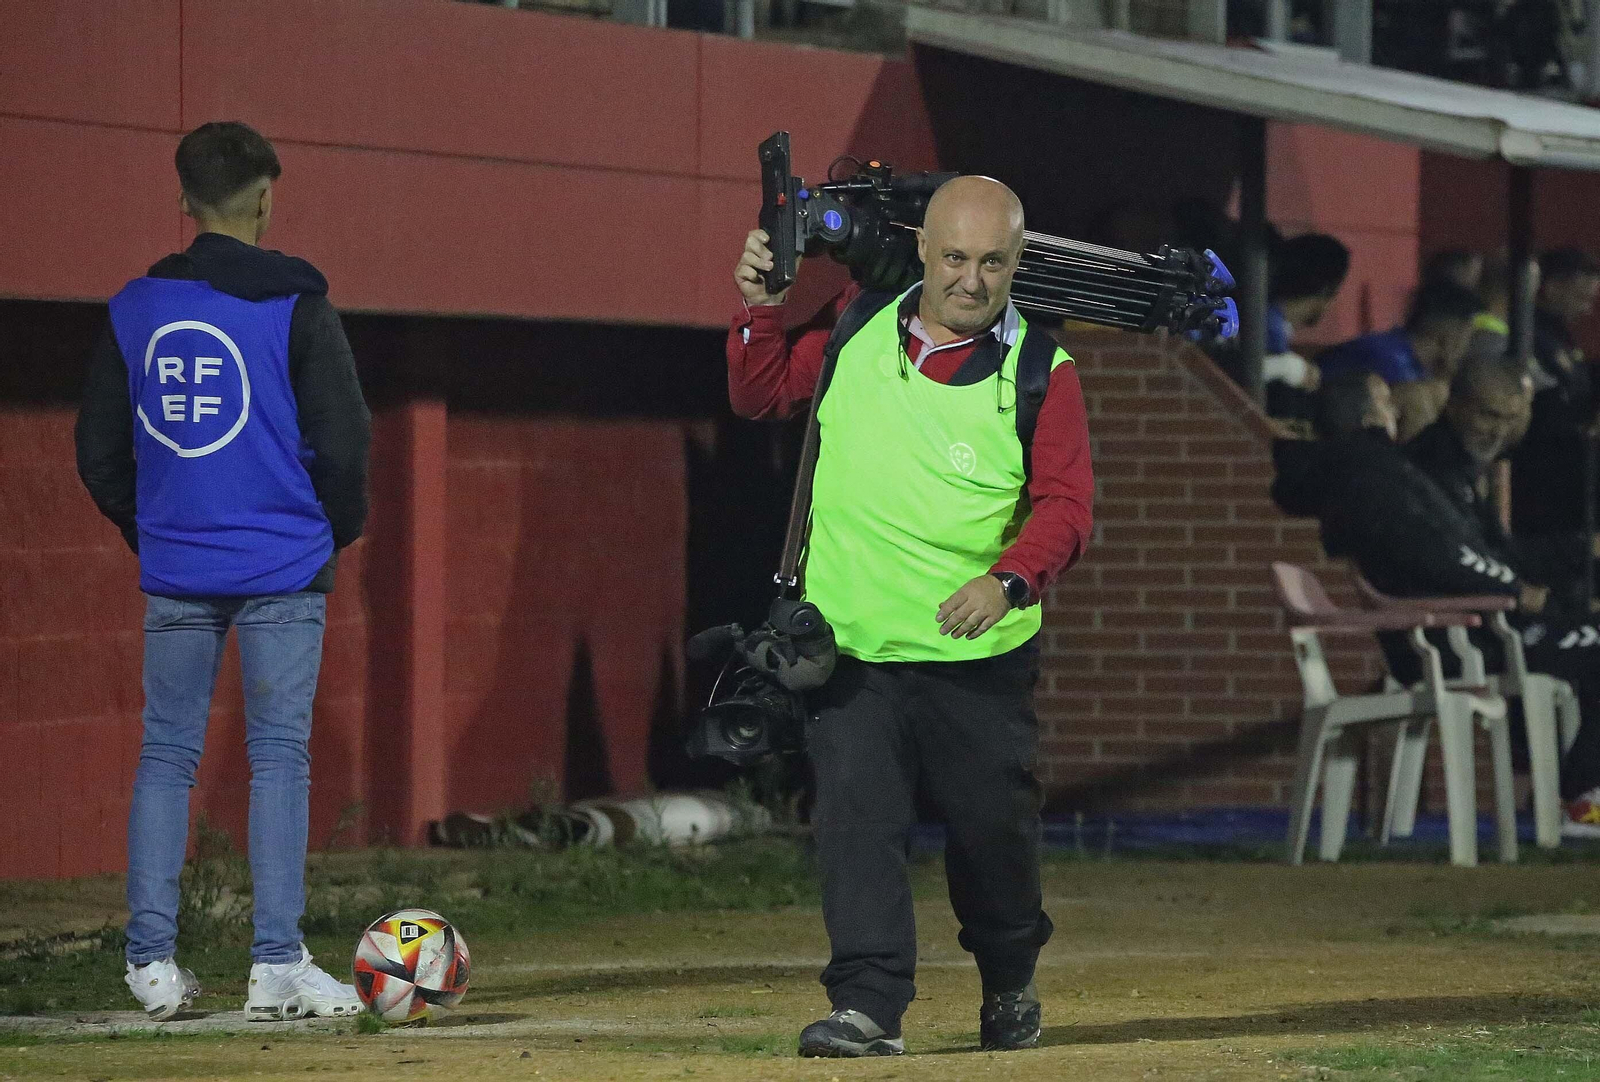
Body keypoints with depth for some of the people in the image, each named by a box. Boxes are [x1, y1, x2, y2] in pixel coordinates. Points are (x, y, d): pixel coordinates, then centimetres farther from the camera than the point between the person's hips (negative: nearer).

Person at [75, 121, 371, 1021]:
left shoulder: (135, 309, 6)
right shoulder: (295, 306, -5)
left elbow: (99, 449, 10)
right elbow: (343, 439, -7)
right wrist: (338, 532, 9)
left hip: (175, 568, 3)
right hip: (282, 572, -3)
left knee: (167, 755, 8)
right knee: (279, 755, -1)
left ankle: (153, 960, 4)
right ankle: (278, 965, -5)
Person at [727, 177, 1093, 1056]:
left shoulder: (1040, 371, -4)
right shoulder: (855, 331, 4)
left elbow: (1065, 504, -10)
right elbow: (759, 396, 16)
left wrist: (1010, 579, -28)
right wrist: (761, 311, -2)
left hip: (979, 655, -1)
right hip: (851, 646, 2)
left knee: (992, 828, 8)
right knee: (855, 821, -8)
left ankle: (1009, 982, 33)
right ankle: (867, 1006, -7)